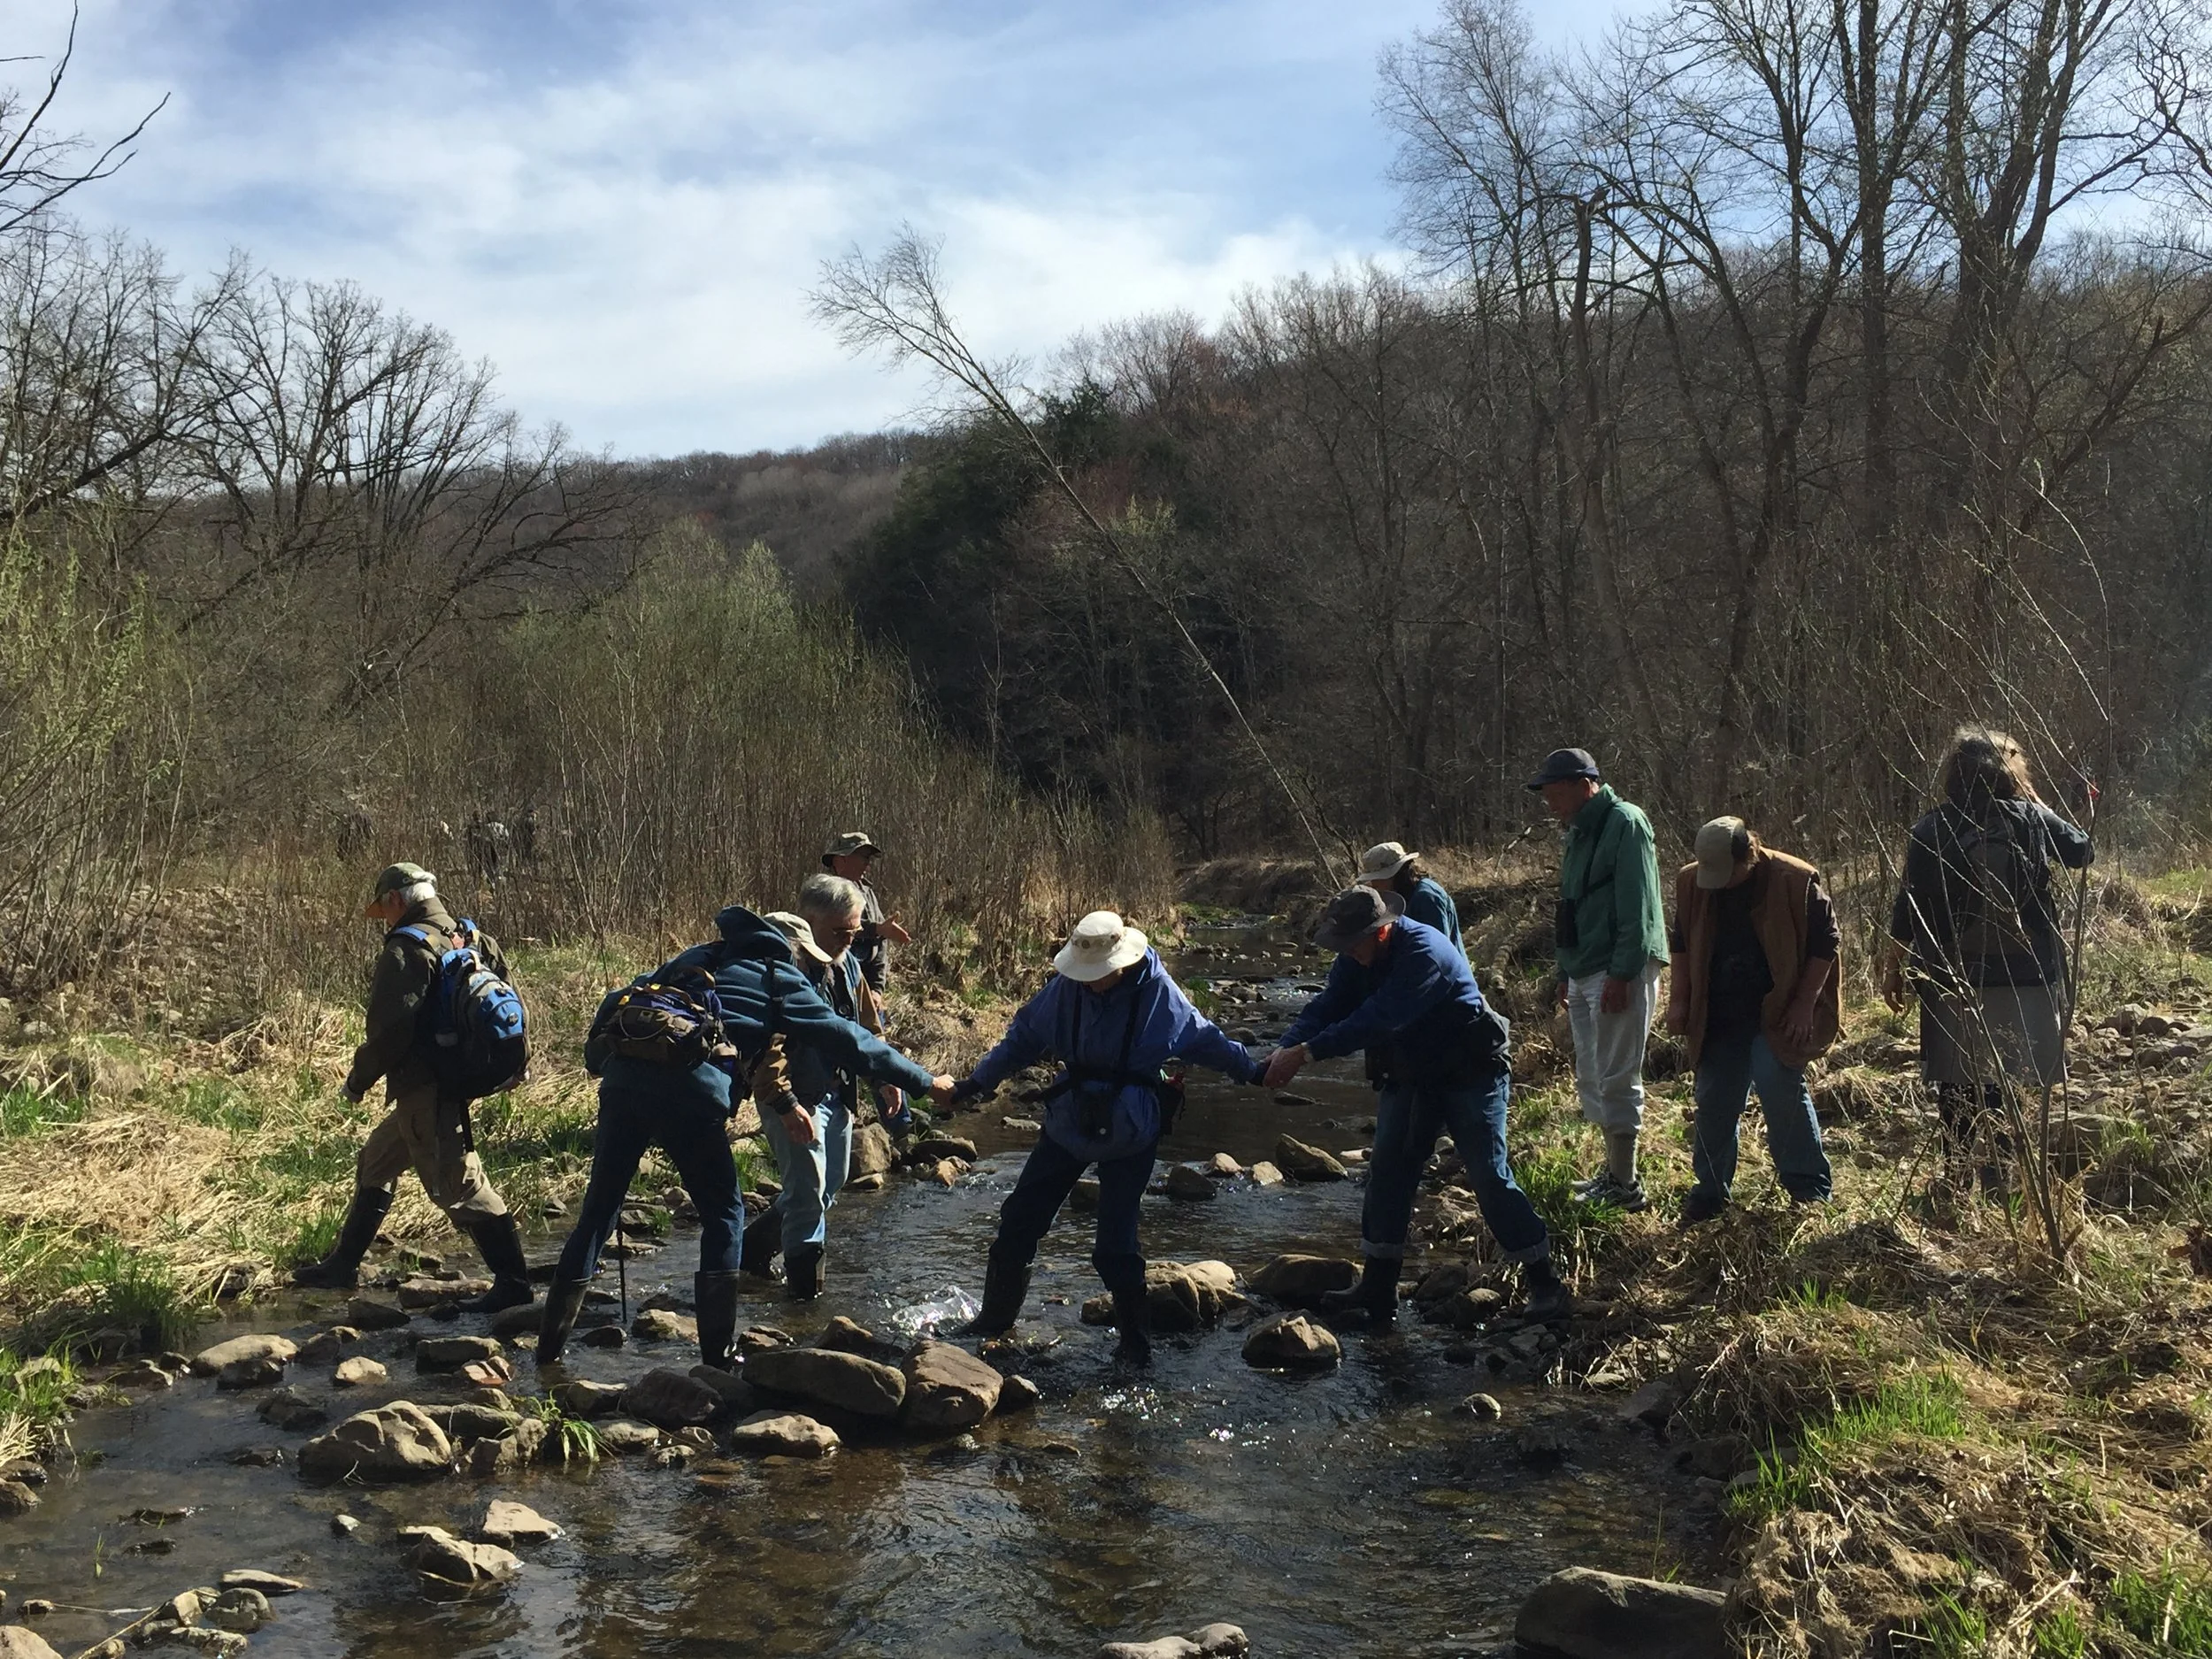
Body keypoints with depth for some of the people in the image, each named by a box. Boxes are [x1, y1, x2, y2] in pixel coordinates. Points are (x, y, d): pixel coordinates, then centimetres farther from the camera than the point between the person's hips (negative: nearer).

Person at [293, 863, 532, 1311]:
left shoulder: (406, 950, -15)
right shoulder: (472, 940, 11)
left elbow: (391, 1028, -21)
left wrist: (360, 1078, -6)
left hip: (424, 1087, -10)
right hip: (457, 1079, 10)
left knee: (457, 1184, -7)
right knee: (375, 1161, 22)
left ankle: (512, 1282, -5)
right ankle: (342, 1266, 32)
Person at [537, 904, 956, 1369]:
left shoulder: (699, 958, 32)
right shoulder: (780, 981, 17)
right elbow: (851, 1042, 20)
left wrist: (781, 1100, 41)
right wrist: (927, 1082, 29)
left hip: (621, 1072, 5)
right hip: (688, 1089, -5)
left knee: (599, 1207, 17)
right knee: (723, 1214, 13)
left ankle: (550, 1344, 22)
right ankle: (718, 1356, 14)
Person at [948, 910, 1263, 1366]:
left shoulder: (1158, 993, -14)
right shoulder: (1065, 988, -9)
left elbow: (1203, 1039, -1)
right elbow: (1023, 1038, 2)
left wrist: (1253, 1070, 3)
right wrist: (977, 1082, 0)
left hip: (1130, 1134, -3)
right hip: (1069, 1121, 4)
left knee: (1116, 1243, -4)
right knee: (1019, 1219, 7)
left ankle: (1134, 1340, 14)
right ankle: (996, 1316, 23)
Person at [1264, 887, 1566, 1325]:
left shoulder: (1423, 952, -30)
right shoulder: (1356, 959, -4)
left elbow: (1378, 1018, -38)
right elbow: (1326, 1007, -13)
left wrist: (1306, 1052, -41)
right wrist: (1285, 1049, -33)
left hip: (1470, 1075, -7)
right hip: (1411, 1078, 8)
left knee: (1490, 1177, -7)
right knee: (1387, 1173, 1)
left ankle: (1543, 1283, 7)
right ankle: (1376, 1293, 5)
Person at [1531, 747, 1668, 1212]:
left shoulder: (1625, 824, -12)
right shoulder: (1579, 832, 17)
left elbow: (1637, 908, -18)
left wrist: (1623, 974, -22)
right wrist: (1566, 973, 20)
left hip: (1619, 975, -10)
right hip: (1584, 973, 10)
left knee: (1617, 1078, -6)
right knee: (1591, 1079, 13)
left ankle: (1625, 1186, 0)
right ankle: (1614, 1170, 23)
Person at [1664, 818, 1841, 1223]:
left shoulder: (1796, 881, -14)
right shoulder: (1691, 882, -1)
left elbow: (1825, 943, -7)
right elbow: (1683, 946, 12)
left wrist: (1804, 1006, -10)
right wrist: (1678, 1001, 7)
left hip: (1778, 1013, -4)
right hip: (1720, 1017, 4)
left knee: (1779, 1086, -16)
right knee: (1714, 1099, 6)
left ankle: (1809, 1186, 0)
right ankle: (1711, 1191, 19)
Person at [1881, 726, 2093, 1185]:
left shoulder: (1931, 831, -5)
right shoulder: (2032, 819, -1)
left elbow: (1907, 913, -4)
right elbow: (2083, 852, 17)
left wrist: (1892, 971, 6)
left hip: (1952, 980, -1)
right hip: (2024, 977, 1)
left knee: (1955, 1081, 11)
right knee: (1999, 1081, 6)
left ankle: (1955, 1172, 18)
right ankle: (1996, 1176, 7)